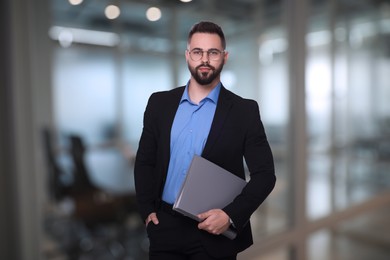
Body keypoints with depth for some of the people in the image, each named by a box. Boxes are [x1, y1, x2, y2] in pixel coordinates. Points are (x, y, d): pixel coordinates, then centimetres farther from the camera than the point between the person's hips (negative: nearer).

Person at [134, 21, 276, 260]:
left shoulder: (244, 111, -6)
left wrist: (231, 216, -14)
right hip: (165, 228, 2)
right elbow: (145, 161, 8)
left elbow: (264, 174, -5)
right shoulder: (160, 103, 2)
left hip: (215, 233, -2)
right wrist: (147, 210, -1)